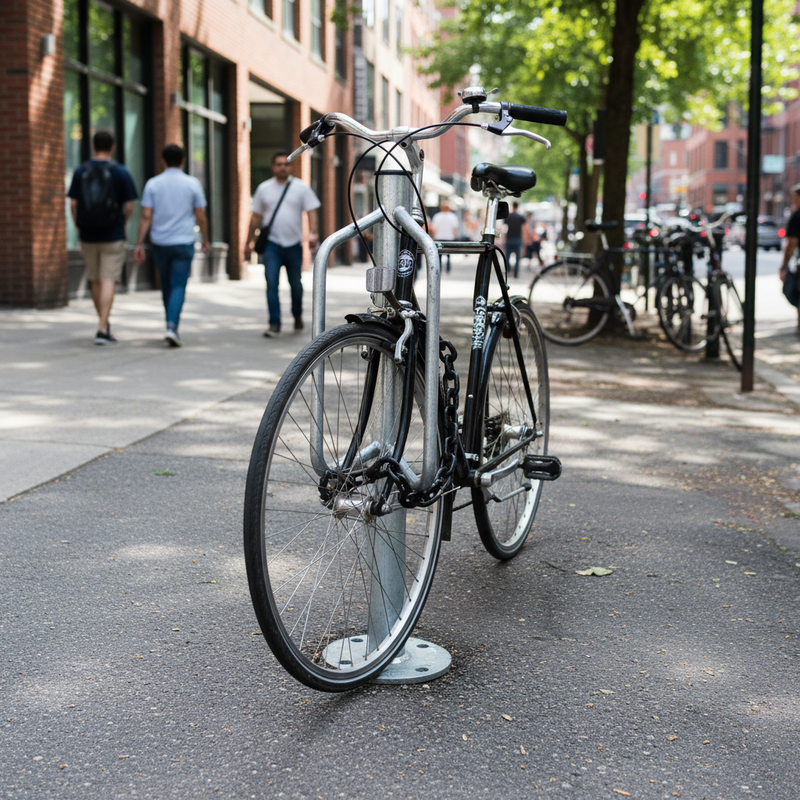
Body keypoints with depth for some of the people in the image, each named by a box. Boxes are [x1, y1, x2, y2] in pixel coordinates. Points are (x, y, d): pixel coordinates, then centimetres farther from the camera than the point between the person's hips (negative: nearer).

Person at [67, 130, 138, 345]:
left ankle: (104, 325, 29)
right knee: (108, 282, -3)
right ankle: (102, 330, -12)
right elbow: (129, 206, -5)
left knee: (95, 281, 16)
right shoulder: (120, 172, -6)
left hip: (88, 236, 3)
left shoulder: (80, 171, 1)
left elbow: (73, 204, 1)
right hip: (113, 236, -3)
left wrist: (79, 227, 13)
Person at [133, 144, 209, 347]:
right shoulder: (192, 184, -2)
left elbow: (146, 216, -5)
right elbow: (201, 217, 0)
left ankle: (172, 325, 26)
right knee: (178, 286, -4)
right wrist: (205, 240, 13)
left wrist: (139, 244, -3)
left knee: (166, 285, 17)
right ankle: (172, 327, -20)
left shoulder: (153, 184, 0)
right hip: (184, 243, -2)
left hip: (160, 243, 2)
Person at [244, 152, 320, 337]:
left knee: (295, 285, 9)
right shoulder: (264, 188, 8)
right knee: (271, 284, -11)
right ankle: (274, 324, -10)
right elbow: (256, 217, 13)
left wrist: (313, 233, -19)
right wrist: (249, 242, 12)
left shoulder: (301, 188, 4)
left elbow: (311, 211, -2)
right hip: (272, 244, 0)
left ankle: (297, 316, 34)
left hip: (293, 244, 0)